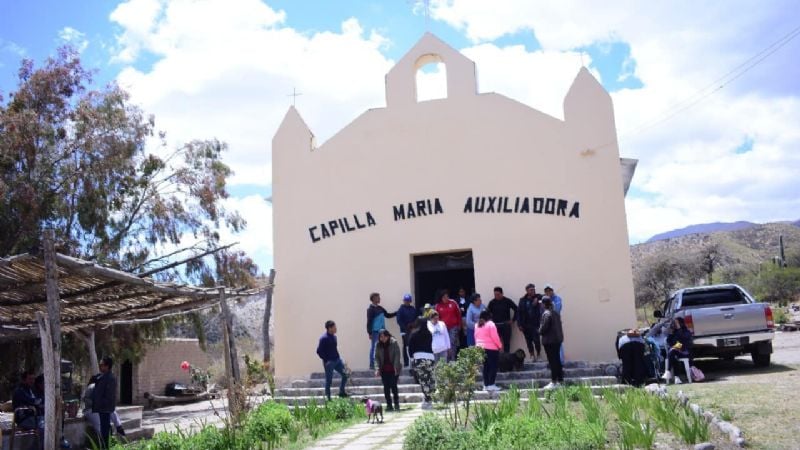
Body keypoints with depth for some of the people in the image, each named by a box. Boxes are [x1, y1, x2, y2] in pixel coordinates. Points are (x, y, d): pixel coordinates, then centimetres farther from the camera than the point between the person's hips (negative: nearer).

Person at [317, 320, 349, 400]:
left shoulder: (334, 336, 8)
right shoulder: (324, 338, -16)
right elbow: (319, 351, -16)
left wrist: (338, 357, 10)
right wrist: (326, 360, -13)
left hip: (337, 360, 8)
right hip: (329, 362, -8)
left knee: (345, 375, 7)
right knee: (329, 380, 2)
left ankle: (341, 392, 23)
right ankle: (327, 397, 15)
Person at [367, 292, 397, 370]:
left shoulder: (380, 308, 12)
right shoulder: (370, 309, -12)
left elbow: (388, 315, 23)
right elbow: (369, 322, -15)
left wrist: (397, 313, 14)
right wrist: (370, 333, -18)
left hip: (382, 331, 8)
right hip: (375, 332, -8)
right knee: (374, 348, -3)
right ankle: (372, 365, 3)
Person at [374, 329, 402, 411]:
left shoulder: (394, 343, -7)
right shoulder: (378, 345, 1)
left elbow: (397, 355, -10)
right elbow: (377, 357, 1)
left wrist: (396, 367, -18)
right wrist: (378, 369, -8)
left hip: (393, 369, -3)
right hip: (384, 370, 3)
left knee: (393, 386, -6)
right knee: (386, 387, 4)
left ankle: (396, 404, 7)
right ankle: (389, 405, 12)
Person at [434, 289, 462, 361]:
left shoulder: (453, 302, -3)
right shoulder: (438, 306, -1)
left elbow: (458, 313, 4)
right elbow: (437, 317, 9)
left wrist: (459, 325, 6)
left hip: (453, 327, -1)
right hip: (444, 327, 1)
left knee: (453, 343, -5)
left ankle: (453, 359, 0)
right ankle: (447, 359, 11)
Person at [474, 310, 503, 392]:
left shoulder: (477, 325, 11)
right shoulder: (491, 324, -9)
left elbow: (476, 337, 12)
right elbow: (495, 337, -12)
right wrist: (500, 346, -2)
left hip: (480, 348, 7)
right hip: (491, 348, -7)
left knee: (485, 366, 12)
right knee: (493, 366, -1)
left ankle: (486, 385, 10)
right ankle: (491, 385, -6)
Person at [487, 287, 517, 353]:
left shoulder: (507, 301, -2)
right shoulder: (492, 302, 2)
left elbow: (516, 309, 1)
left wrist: (513, 320, -1)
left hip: (505, 325, -1)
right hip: (495, 326, 1)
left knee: (506, 343, 2)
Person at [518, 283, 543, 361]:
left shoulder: (537, 298, 2)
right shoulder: (522, 300, 5)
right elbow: (520, 313, 3)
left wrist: (537, 299, -17)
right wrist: (520, 324, -2)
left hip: (535, 323, -2)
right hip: (526, 324, 2)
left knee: (536, 340, -10)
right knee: (529, 341, 7)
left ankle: (538, 355, 6)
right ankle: (532, 356, 17)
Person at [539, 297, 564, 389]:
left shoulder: (546, 314, -16)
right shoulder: (555, 313, 11)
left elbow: (544, 327, -21)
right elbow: (558, 325, 14)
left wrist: (540, 331, 1)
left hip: (549, 340, -9)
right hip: (557, 339, 9)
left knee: (552, 361, -6)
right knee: (557, 360, 14)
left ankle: (554, 382, -3)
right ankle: (560, 380, 20)